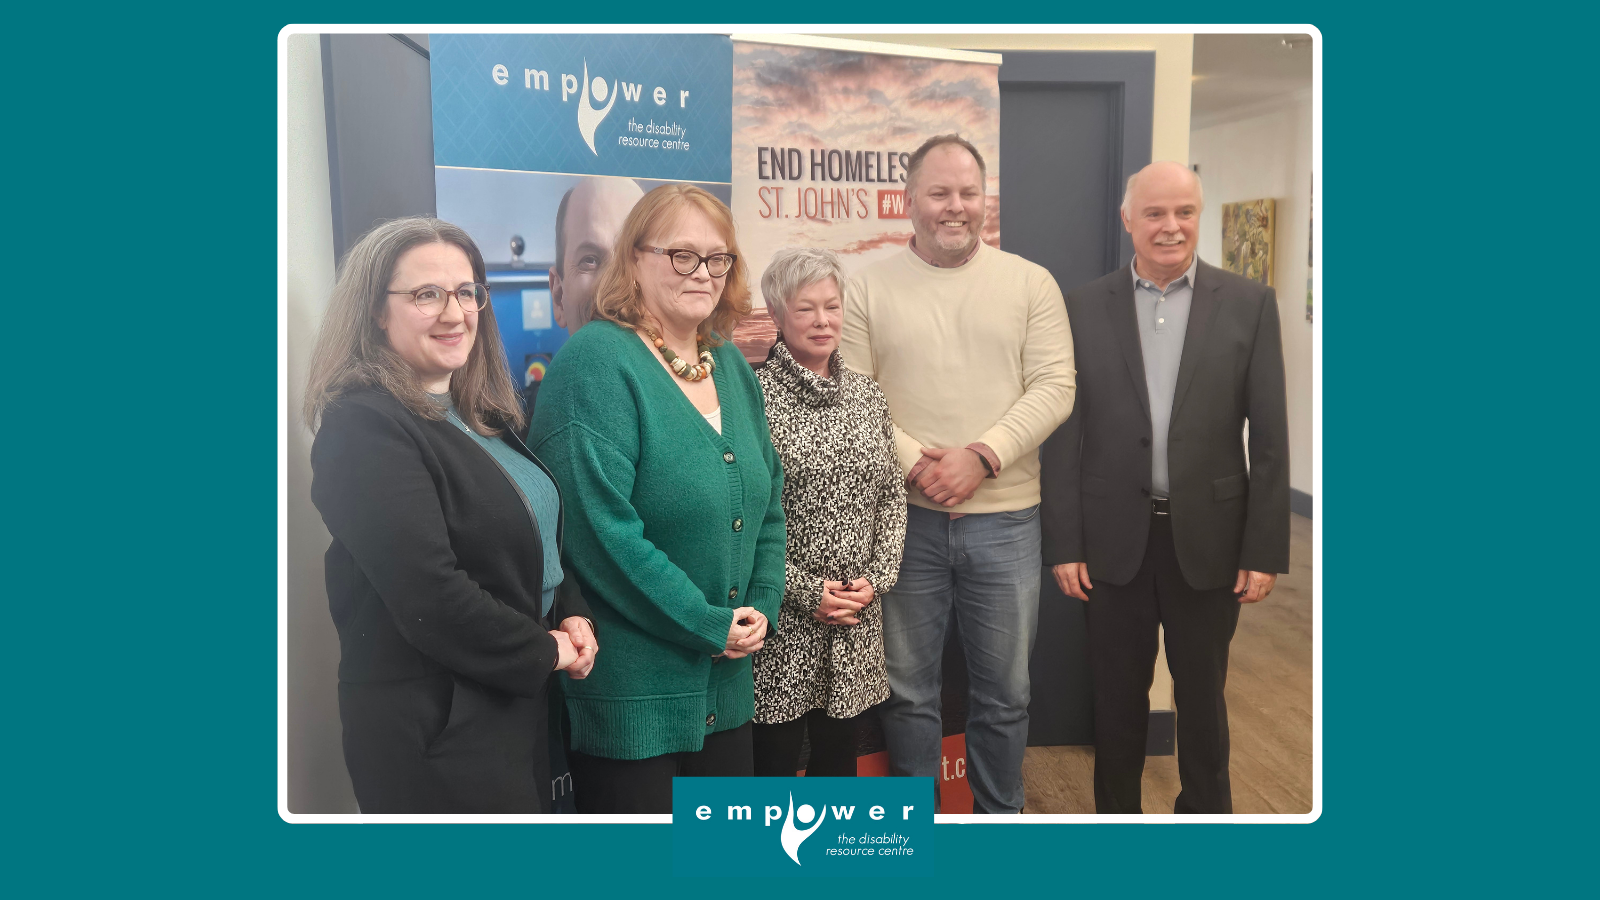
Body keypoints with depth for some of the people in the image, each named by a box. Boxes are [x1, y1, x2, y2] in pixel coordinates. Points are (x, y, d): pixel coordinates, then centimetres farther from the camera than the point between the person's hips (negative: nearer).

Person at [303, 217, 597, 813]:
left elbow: (541, 535, 17)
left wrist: (571, 615, -1)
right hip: (432, 729, -8)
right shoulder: (363, 430, -17)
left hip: (519, 704, 8)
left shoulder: (483, 417, 10)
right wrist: (543, 651, -13)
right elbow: (428, 595, -25)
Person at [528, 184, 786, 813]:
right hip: (631, 686, -7)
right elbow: (603, 528, -23)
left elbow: (767, 503, 15)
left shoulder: (731, 366, 10)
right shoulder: (596, 363, -15)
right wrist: (709, 625, -16)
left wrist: (763, 607, 0)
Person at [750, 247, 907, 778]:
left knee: (840, 753, 16)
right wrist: (805, 589, -13)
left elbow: (892, 495, 12)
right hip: (782, 623, -5)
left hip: (856, 616, 5)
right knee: (774, 758, 6)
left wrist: (877, 576, -1)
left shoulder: (867, 395, 9)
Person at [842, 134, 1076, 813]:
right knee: (907, 688, 12)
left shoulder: (1030, 284, 4)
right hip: (905, 516, 0)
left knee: (1005, 693, 12)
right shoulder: (870, 287, 3)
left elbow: (1054, 387, -3)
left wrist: (981, 457, -16)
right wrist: (915, 463, -15)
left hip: (1005, 518, 0)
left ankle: (1000, 815, 32)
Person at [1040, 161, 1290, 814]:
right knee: (1117, 692, 14)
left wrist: (1264, 550, -5)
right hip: (1114, 538, 1)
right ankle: (1116, 809, 33)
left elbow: (1269, 437, -2)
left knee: (1202, 692, 15)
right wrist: (1063, 542, -4)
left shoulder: (1248, 303, -1)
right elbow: (1064, 433, -1)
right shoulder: (1085, 307, 0)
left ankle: (1207, 809, 34)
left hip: (1208, 537, 0)